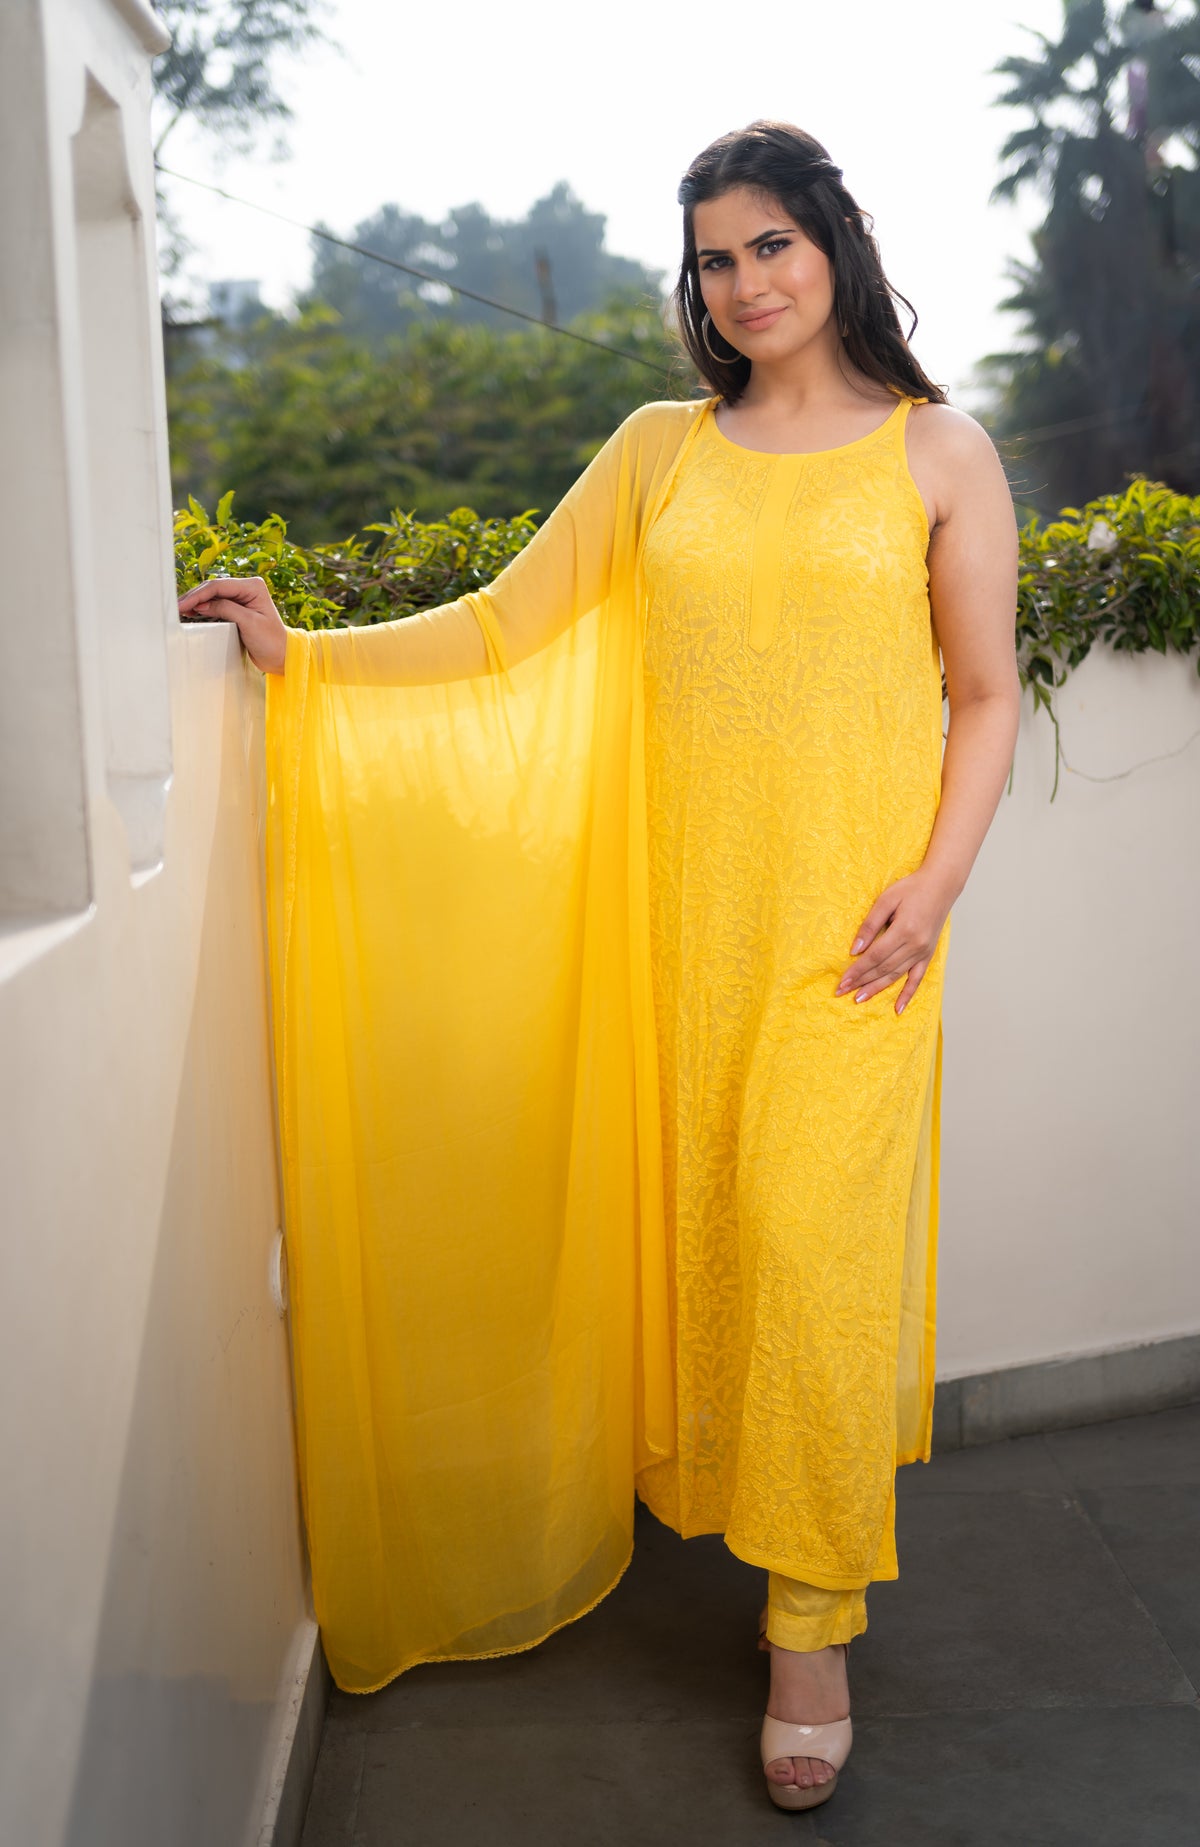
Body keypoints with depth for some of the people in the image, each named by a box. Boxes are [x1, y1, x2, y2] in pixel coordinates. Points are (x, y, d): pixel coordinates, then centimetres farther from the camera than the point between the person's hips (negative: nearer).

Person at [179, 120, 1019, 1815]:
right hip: (685, 892, 3)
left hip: (850, 905, -2)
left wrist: (936, 883, -8)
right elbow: (500, 633, 7)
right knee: (700, 1213, 3)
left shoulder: (938, 451, 5)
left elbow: (986, 695, 4)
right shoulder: (661, 449, 11)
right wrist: (306, 655, 0)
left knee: (813, 1228, -7)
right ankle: (741, 1507, 26)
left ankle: (812, 1626, 6)